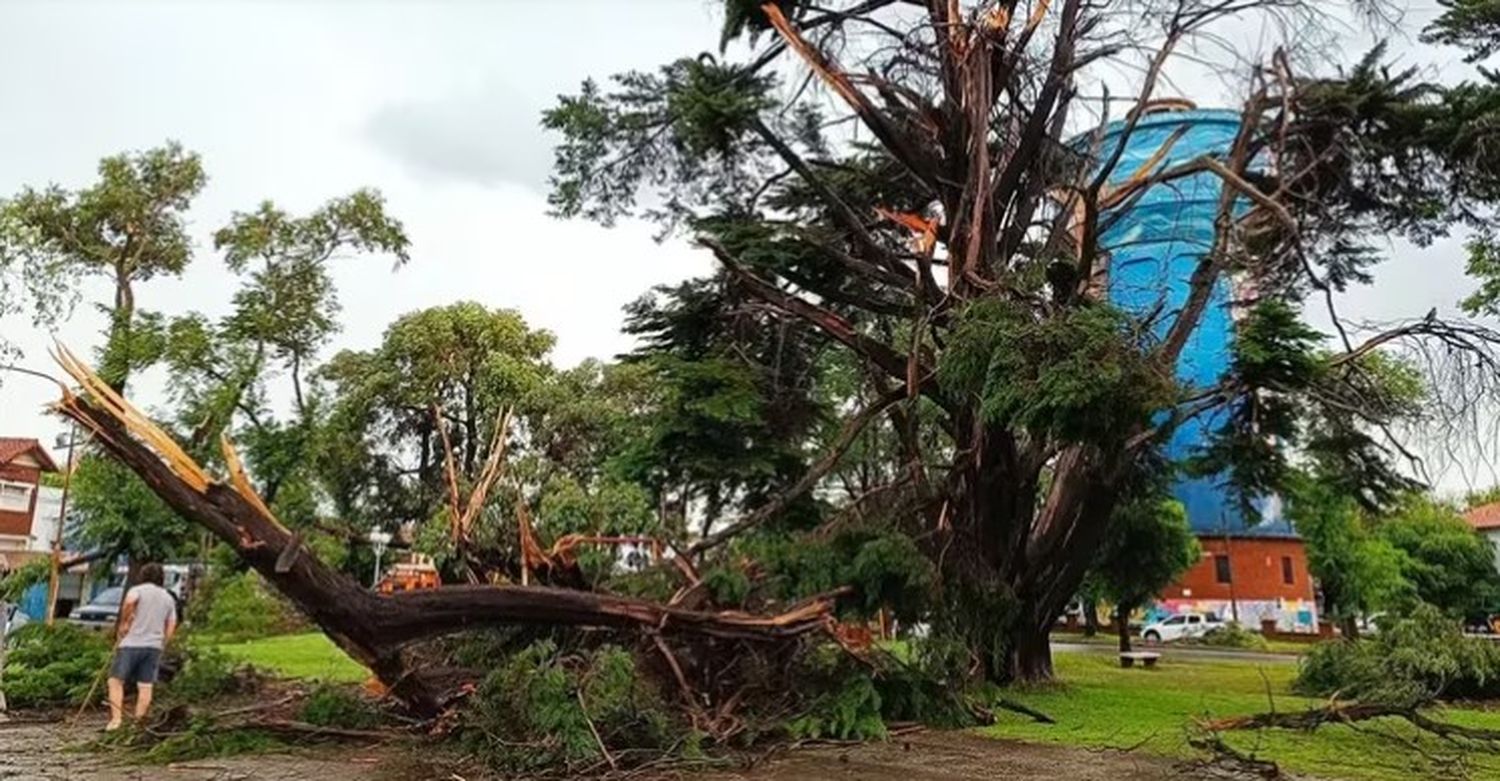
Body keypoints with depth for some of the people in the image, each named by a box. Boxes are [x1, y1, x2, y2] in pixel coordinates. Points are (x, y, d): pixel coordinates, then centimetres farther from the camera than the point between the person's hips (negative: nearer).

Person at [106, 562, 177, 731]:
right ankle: (138, 722, 6)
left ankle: (116, 718, -8)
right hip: (154, 646, 4)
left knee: (116, 680, 3)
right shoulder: (169, 598, 17)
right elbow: (171, 627, 12)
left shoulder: (138, 590, 1)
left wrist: (124, 622, -11)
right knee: (146, 686, 5)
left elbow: (129, 601, -23)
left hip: (132, 643, -4)